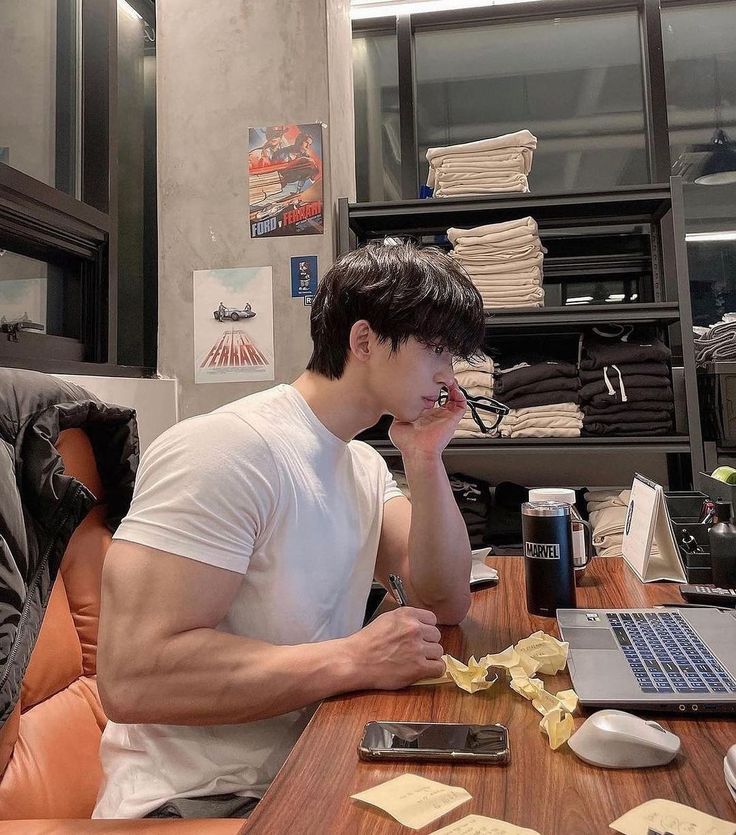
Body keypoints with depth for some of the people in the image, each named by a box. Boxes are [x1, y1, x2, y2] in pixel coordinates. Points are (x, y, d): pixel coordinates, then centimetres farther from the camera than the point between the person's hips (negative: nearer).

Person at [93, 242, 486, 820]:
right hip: (200, 802, -8)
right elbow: (133, 675, -28)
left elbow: (446, 602, 2)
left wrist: (426, 462, -9)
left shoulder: (364, 465, 6)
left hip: (310, 768, 8)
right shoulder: (226, 449, -22)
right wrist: (355, 659, -27)